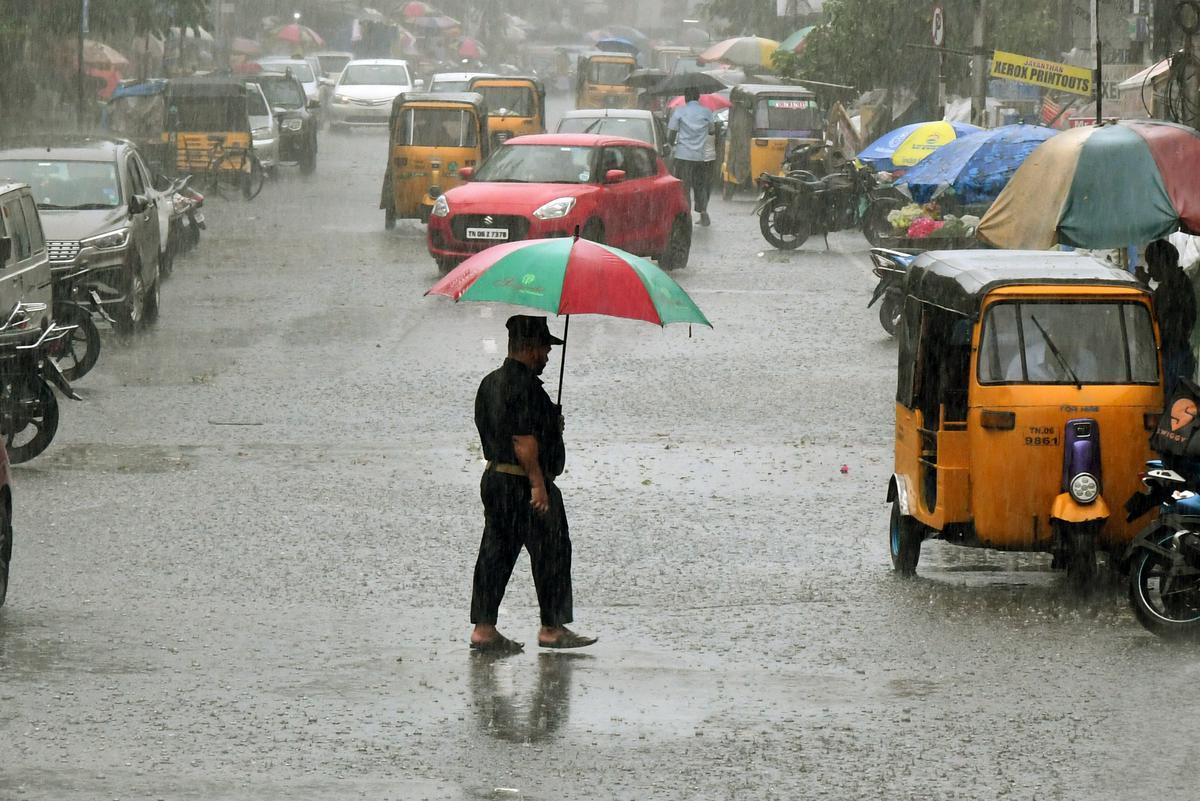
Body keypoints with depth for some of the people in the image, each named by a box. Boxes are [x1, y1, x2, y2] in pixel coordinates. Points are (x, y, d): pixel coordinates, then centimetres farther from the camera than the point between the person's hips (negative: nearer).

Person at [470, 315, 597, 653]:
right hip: (523, 483, -10)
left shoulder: (490, 383, 15)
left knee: (496, 553, 8)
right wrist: (537, 483, -22)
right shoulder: (523, 385, -17)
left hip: (494, 476, 10)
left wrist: (550, 426, 18)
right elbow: (524, 440, -22)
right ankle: (552, 628, 4)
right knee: (552, 553, 0)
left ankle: (483, 628, 5)